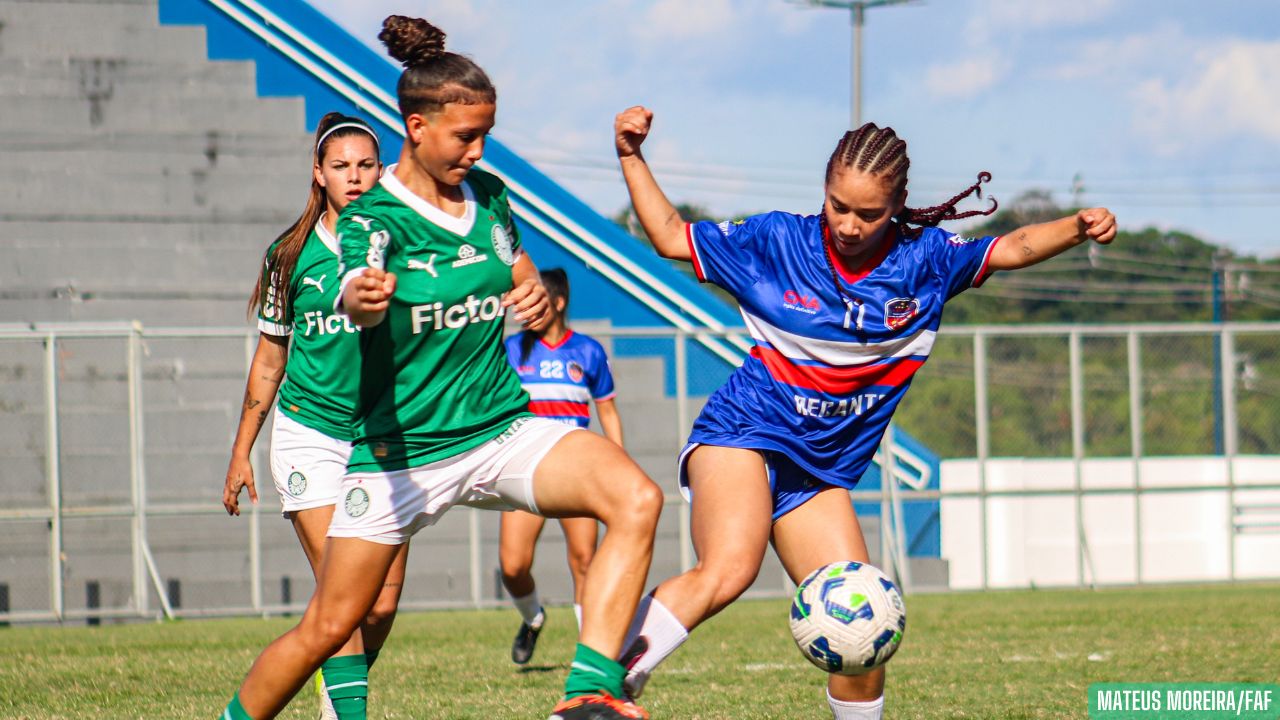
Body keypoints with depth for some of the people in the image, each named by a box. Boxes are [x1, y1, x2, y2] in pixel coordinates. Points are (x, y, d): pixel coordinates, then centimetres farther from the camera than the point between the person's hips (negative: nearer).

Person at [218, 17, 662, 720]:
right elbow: (354, 299, -33)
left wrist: (535, 294, 0)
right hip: (399, 445, -4)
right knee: (327, 627, 1)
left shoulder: (488, 195, 5)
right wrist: (365, 295, -57)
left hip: (501, 428, 4)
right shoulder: (372, 216, -11)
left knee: (636, 498, -24)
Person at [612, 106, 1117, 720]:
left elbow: (1012, 248, 3)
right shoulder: (776, 242, -6)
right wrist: (631, 157, -5)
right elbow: (671, 236, 3)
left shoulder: (924, 259, -1)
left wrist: (1078, 227, -15)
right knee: (729, 568, -33)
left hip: (821, 471, 4)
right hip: (741, 437, -4)